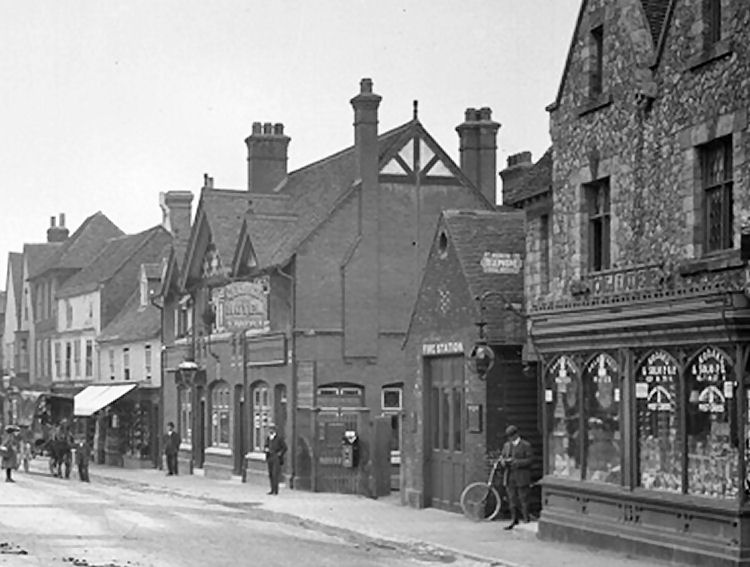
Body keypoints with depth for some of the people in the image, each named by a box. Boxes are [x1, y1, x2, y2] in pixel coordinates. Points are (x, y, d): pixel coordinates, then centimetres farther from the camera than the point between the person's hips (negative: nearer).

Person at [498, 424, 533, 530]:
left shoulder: (526, 445, -4)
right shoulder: (507, 445, 14)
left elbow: (530, 459, -9)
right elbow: (502, 456, 18)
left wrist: (517, 462, -20)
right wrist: (503, 461, -6)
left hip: (521, 477, -5)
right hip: (509, 477, 5)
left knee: (523, 499, -3)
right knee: (512, 499, 7)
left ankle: (526, 520, 4)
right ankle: (514, 520, 14)